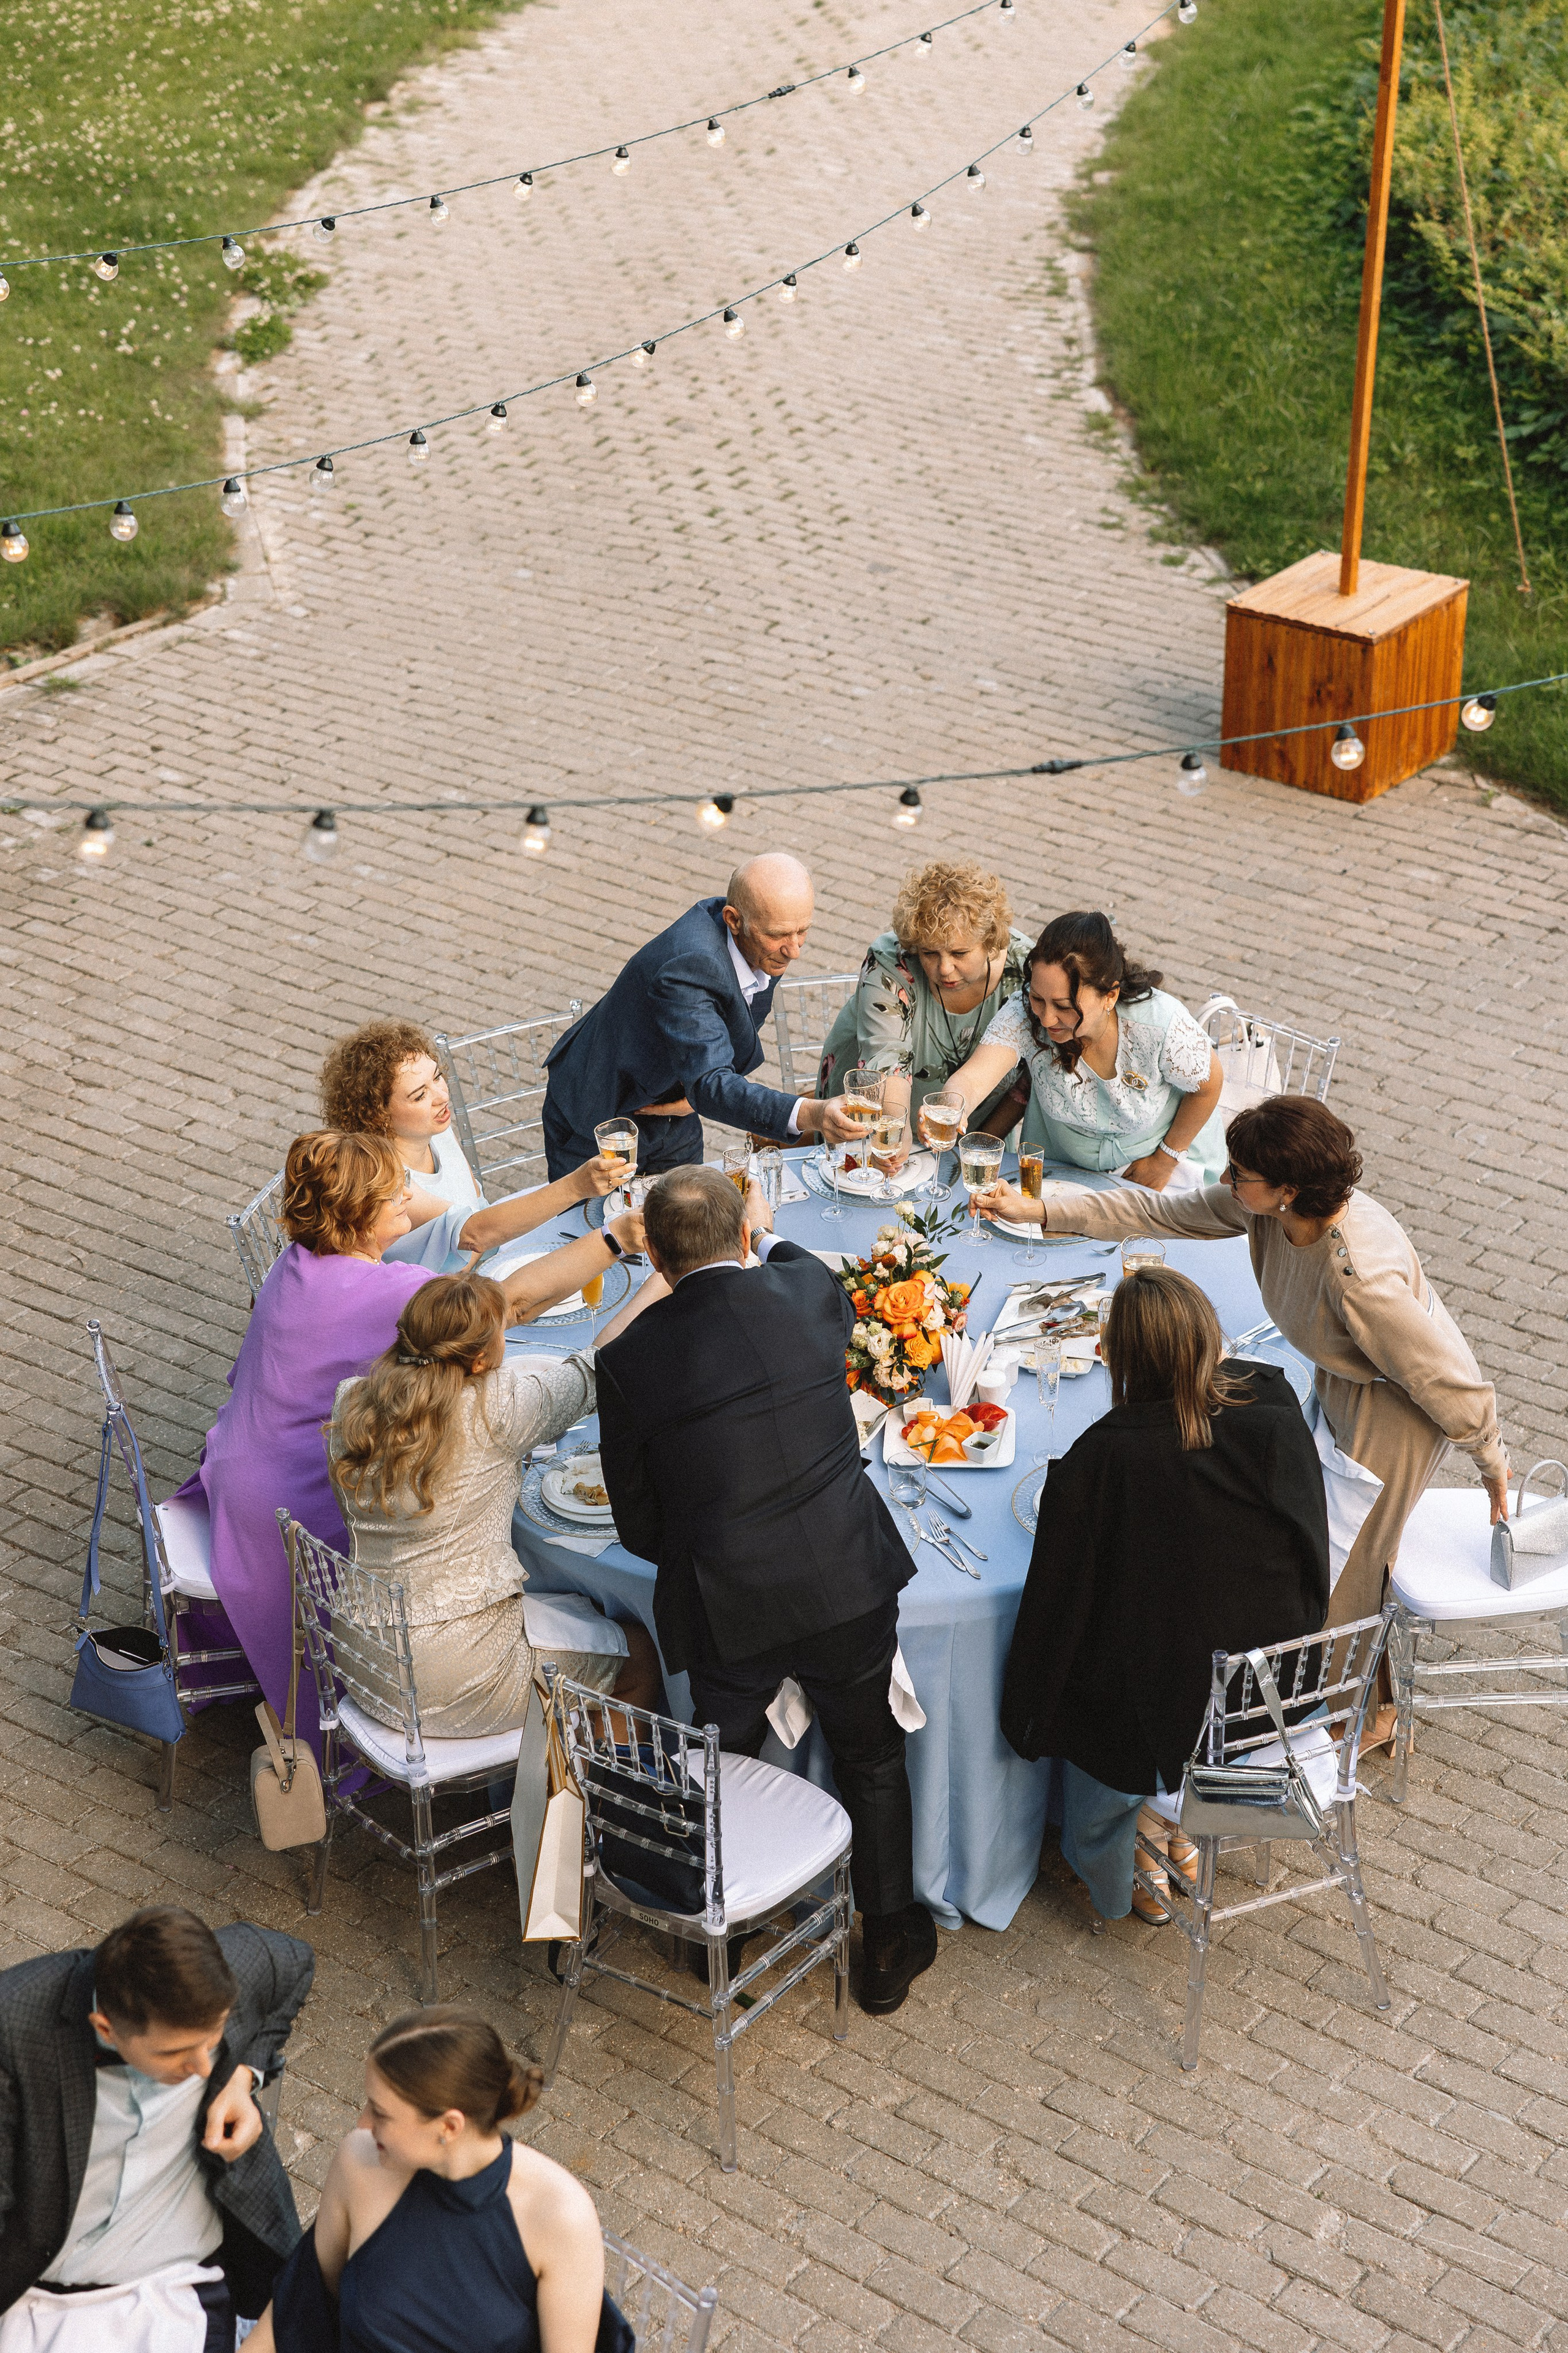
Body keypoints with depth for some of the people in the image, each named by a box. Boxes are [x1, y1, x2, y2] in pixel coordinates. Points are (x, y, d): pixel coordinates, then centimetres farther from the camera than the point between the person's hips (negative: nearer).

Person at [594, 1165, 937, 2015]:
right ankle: (889, 1946, 36)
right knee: (872, 1763, 23)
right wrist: (768, 1235, 42)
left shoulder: (628, 1360, -10)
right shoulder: (808, 1295, -7)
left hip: (723, 1608, -1)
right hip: (846, 1588, 1)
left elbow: (641, 1528, -2)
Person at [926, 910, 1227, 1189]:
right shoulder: (1024, 1014, -27)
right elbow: (973, 1079, -40)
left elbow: (1209, 1085, -11)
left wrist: (1165, 1160, -4)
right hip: (1061, 1162, 2)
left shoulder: (1161, 1023, -31)